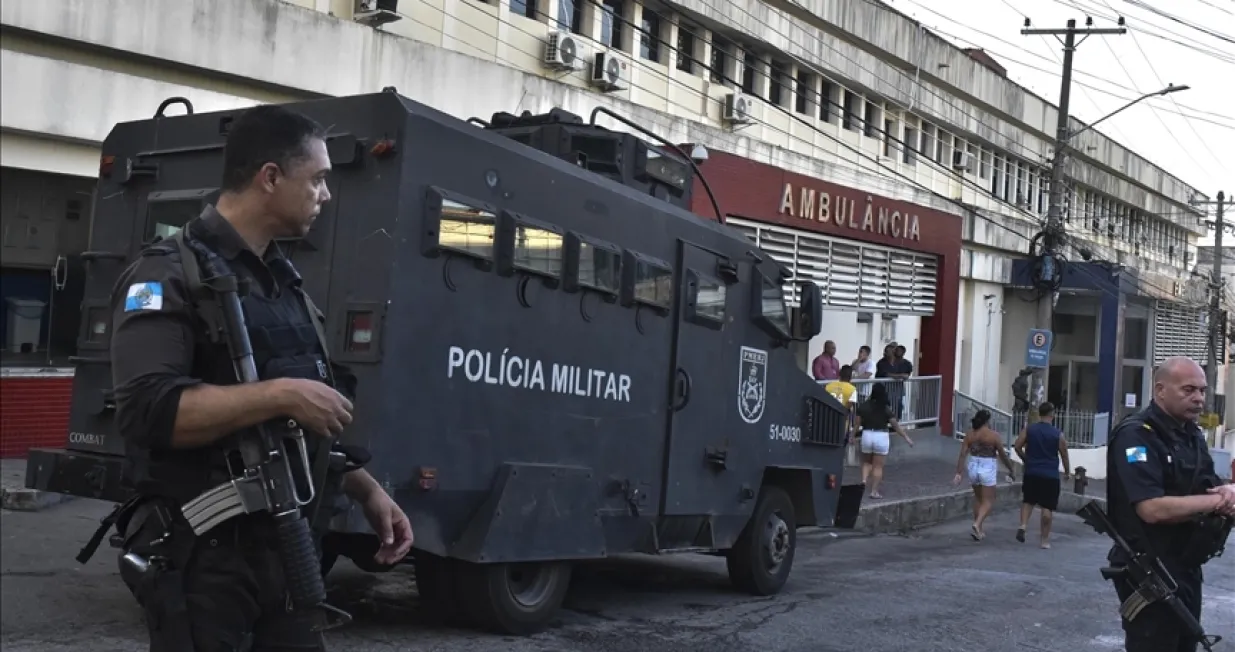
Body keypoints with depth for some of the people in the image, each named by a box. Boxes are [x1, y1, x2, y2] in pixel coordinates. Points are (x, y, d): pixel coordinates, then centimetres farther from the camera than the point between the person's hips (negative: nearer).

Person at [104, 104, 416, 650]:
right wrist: (280, 394, -25)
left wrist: (368, 492, 13)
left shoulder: (281, 281, 15)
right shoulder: (172, 274, -11)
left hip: (284, 549, 8)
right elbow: (148, 410, -26)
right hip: (202, 557, -8)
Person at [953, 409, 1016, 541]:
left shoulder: (969, 434, 1)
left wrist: (959, 473, -2)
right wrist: (1011, 469, 11)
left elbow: (962, 455, -3)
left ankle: (979, 530, 24)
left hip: (973, 467, 5)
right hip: (988, 469, -5)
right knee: (988, 501, 3)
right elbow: (1003, 455, -4)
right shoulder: (994, 435, -10)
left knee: (978, 498, 20)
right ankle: (977, 525, -18)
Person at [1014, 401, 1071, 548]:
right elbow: (1064, 454, 1)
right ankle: (1045, 540, 6)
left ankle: (1023, 525, -3)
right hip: (1050, 475, -2)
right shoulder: (1058, 434, -4)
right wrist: (1067, 471, 18)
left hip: (1031, 473, 2)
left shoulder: (1029, 429, 0)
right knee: (1047, 507, 3)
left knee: (1028, 501, 19)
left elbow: (1017, 446, -2)